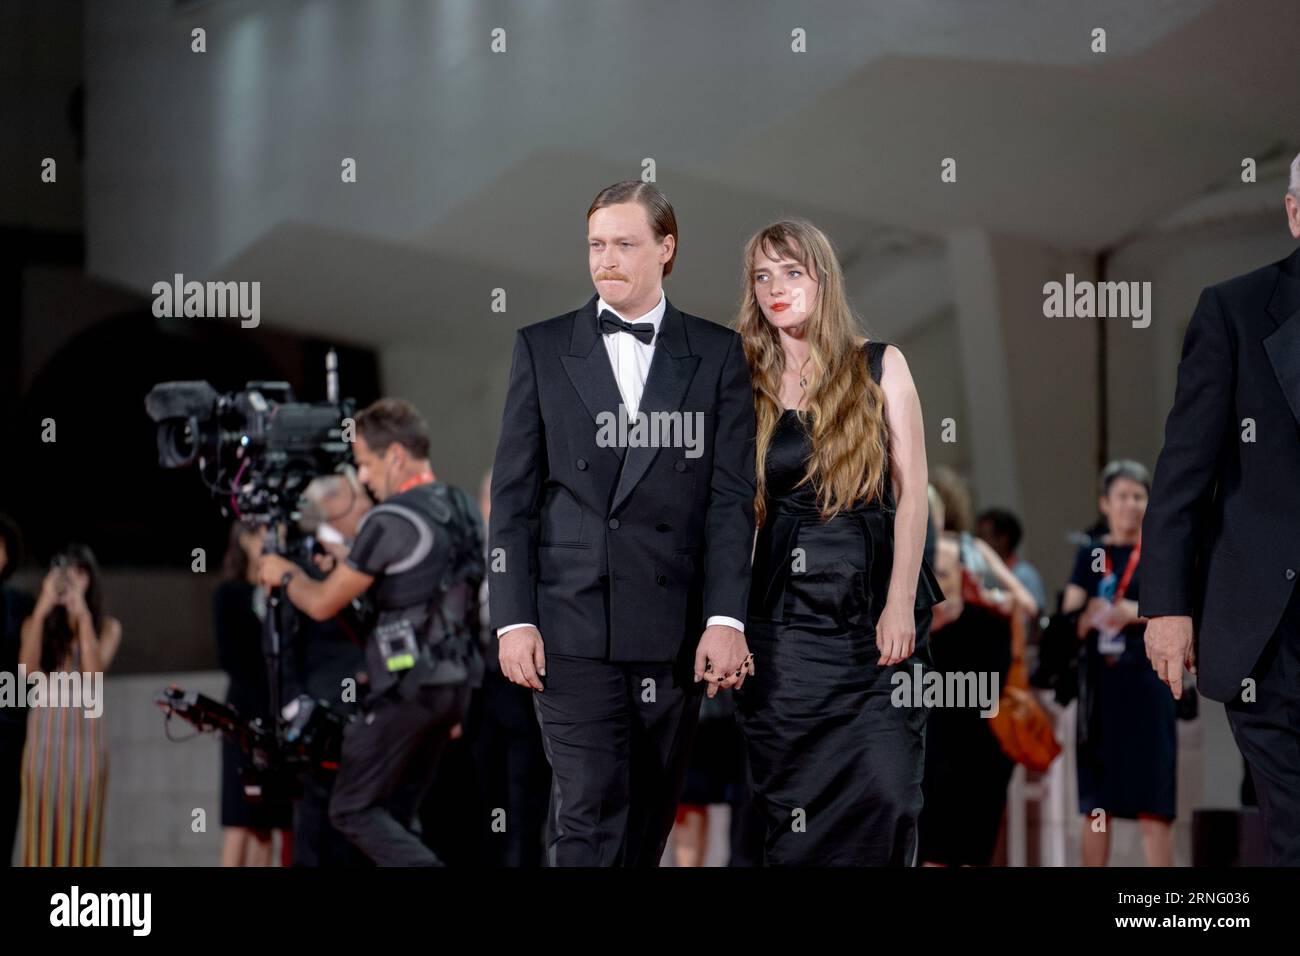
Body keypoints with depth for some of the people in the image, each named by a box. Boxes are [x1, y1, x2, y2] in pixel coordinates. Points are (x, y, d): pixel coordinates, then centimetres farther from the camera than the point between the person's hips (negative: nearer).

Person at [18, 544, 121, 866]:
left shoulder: (107, 627, 6)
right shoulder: (36, 623, 7)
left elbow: (94, 670, -11)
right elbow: (29, 668, -11)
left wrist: (82, 612, -14)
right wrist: (43, 609, -14)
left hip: (85, 731, 0)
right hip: (45, 732, 0)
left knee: (81, 822, -2)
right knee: (43, 821, -3)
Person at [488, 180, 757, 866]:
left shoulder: (717, 354, 7)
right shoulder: (542, 348, 7)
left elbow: (732, 495, 2)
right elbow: (514, 495, 5)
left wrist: (726, 619, -8)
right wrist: (513, 619, -4)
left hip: (676, 628, 1)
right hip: (573, 624, -1)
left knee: (650, 816, 8)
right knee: (587, 815, -8)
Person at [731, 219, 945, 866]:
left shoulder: (880, 368, 5)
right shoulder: (749, 386, 8)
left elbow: (911, 493, 1)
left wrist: (900, 604, -8)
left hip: (874, 602, -1)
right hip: (787, 614, 1)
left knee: (886, 789, -11)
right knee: (797, 804, -1)